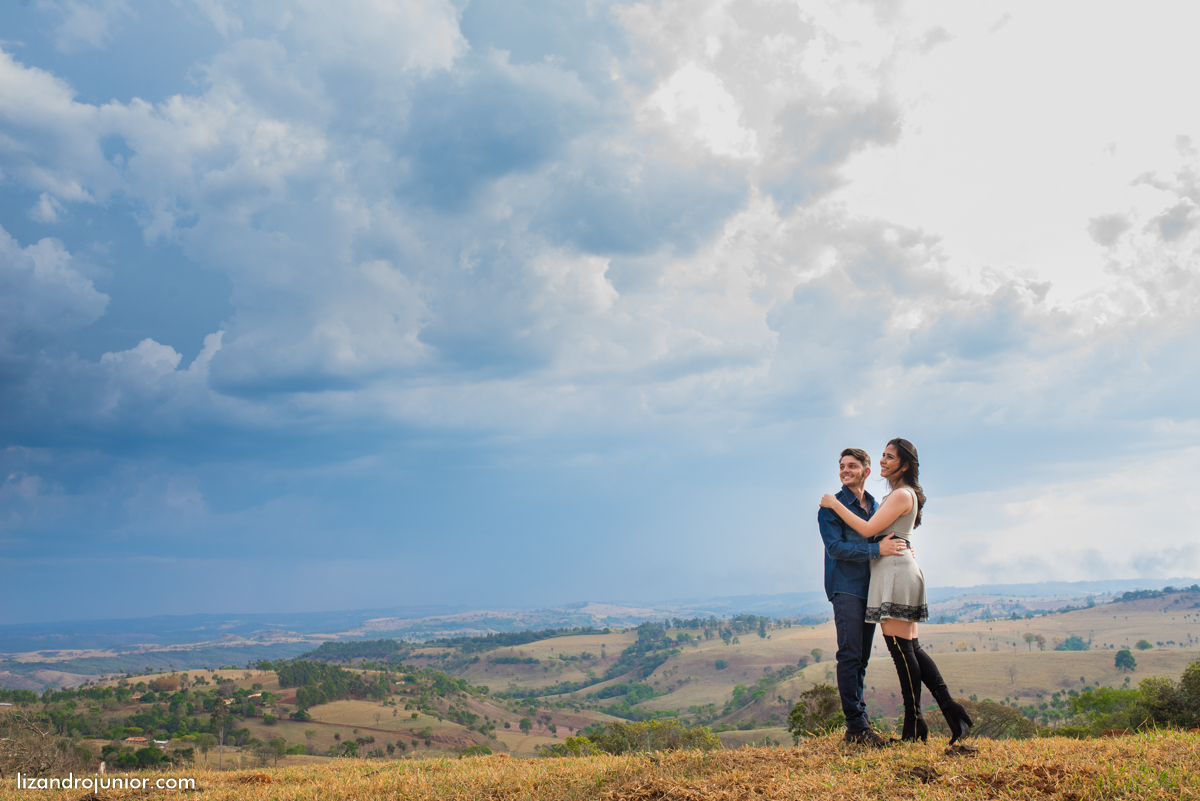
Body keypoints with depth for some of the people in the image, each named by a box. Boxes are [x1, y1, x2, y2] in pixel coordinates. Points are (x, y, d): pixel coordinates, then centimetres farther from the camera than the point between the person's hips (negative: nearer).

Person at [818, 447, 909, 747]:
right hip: (845, 588, -6)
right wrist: (878, 549, -21)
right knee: (850, 657, -9)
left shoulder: (875, 506, 17)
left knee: (861, 658, 9)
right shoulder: (831, 506, -3)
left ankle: (861, 721, 13)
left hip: (870, 588, 6)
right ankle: (856, 726, -8)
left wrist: (899, 548, 2)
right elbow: (835, 547, -14)